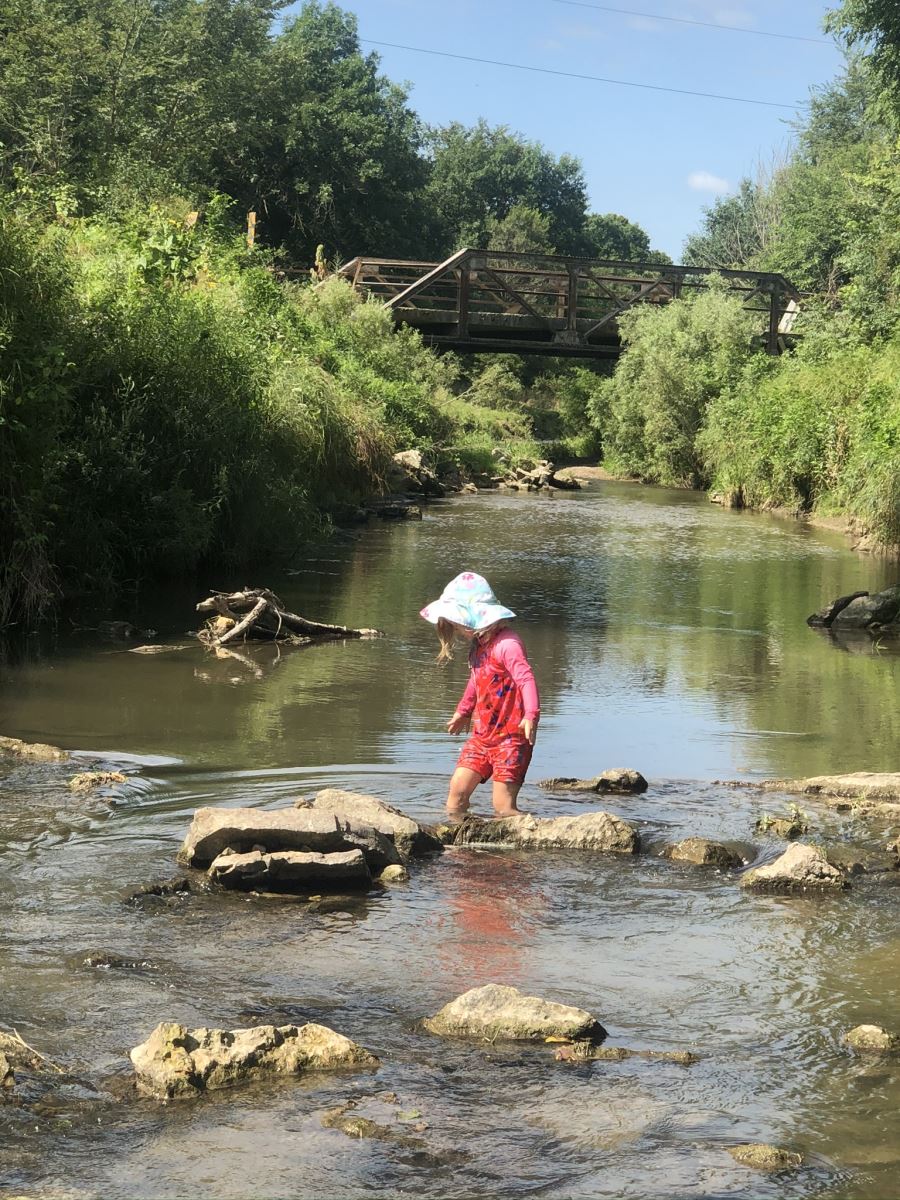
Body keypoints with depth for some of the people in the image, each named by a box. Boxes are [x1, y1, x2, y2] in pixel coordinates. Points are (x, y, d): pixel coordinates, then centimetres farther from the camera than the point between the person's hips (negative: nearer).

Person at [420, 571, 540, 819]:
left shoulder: (507, 644, -18)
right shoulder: (477, 646, 13)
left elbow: (526, 678, -29)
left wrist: (531, 715, -43)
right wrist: (462, 712, 45)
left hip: (510, 736, -9)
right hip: (482, 735, 9)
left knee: (503, 806, -12)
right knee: (457, 789, 1)